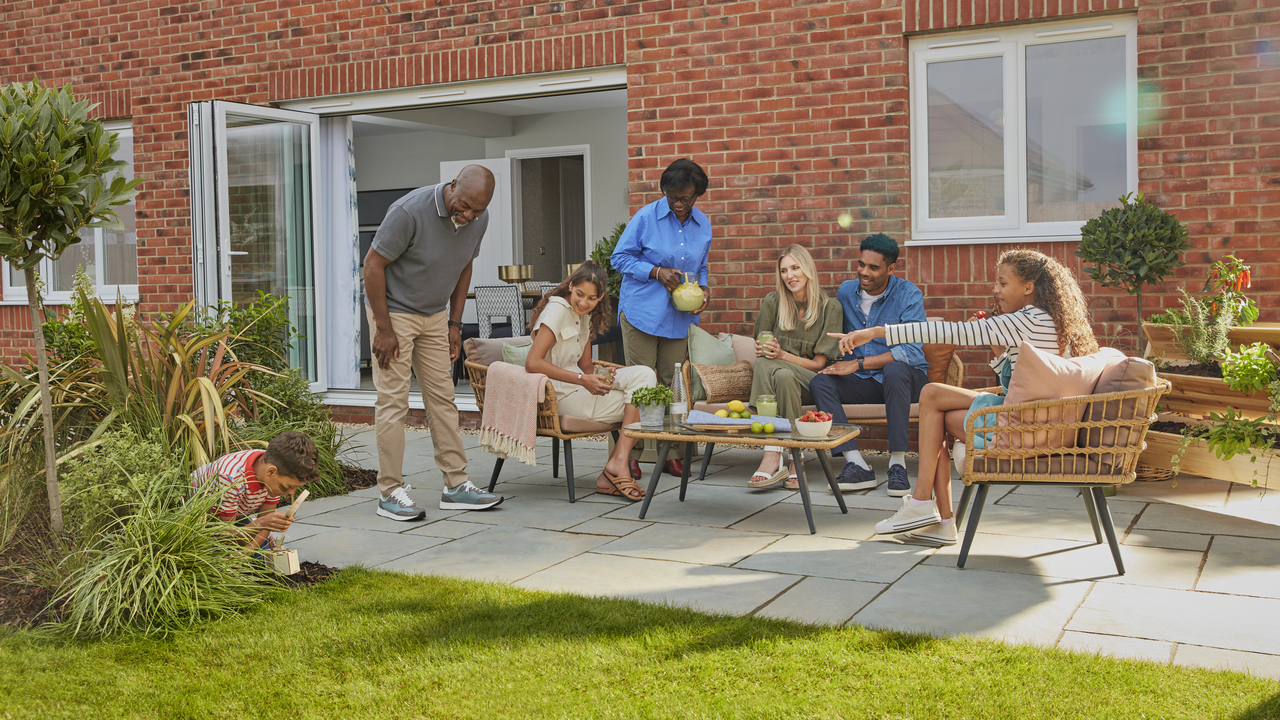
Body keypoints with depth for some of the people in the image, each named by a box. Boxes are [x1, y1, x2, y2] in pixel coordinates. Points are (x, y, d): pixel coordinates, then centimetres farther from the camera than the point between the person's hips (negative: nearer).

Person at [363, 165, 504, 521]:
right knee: (393, 400, -6)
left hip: (435, 315, 6)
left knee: (442, 397, 6)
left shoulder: (479, 219, -5)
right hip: (393, 311, -6)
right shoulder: (410, 211, -25)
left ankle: (456, 485, 10)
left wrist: (455, 323, 7)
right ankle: (390, 492, 0)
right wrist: (384, 329, -18)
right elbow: (373, 265, -19)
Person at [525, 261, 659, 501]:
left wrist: (598, 380, -10)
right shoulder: (557, 310, -12)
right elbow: (532, 363, -21)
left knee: (644, 374, -12)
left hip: (580, 390, 8)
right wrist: (583, 379, -24)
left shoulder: (586, 317, 15)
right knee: (641, 400, -15)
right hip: (561, 397, -8)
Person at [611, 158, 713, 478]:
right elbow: (620, 258, -3)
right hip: (642, 312, -4)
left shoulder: (703, 224, 9)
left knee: (672, 384, 7)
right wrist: (656, 272, -16)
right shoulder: (645, 218, -6)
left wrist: (704, 289, 0)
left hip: (679, 317, 5)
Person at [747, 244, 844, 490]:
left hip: (809, 382, -2)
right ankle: (774, 456, -44)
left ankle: (772, 456, -33)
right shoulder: (773, 302, 4)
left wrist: (782, 355, -19)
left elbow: (818, 363, -3)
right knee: (763, 363, -35)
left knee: (783, 375, -36)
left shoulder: (830, 307, -2)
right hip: (774, 377, 2)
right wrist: (763, 351, -15)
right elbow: (760, 350, 11)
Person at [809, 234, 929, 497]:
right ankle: (856, 464, -33)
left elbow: (911, 352, -22)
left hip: (905, 378, -4)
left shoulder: (909, 295, -11)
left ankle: (898, 463, -34)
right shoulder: (846, 291, 5)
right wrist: (839, 363, 0)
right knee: (819, 382, -22)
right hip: (863, 383, 4)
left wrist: (858, 363, -24)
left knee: (894, 369, -39)